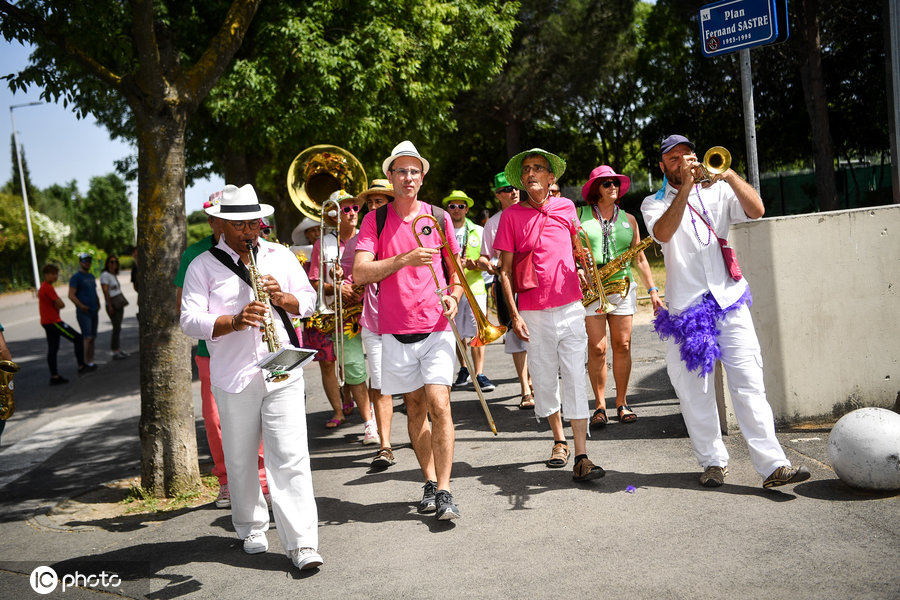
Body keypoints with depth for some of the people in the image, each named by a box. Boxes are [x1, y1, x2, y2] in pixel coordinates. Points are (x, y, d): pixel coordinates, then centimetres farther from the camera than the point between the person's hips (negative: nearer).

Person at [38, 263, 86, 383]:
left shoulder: (43, 287, 17)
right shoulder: (48, 288, -15)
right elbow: (61, 304, -20)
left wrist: (56, 306, -3)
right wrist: (58, 305, 0)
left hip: (46, 322, 10)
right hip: (53, 321, -10)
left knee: (52, 349, 10)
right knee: (77, 338, -5)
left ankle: (54, 376, 11)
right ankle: (81, 366, -4)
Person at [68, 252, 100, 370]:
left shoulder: (91, 276, 18)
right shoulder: (76, 277, -7)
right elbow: (71, 295, -14)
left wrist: (98, 304, 12)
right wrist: (81, 306, -22)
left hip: (94, 312, 8)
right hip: (83, 312, -8)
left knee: (92, 338, 9)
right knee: (87, 337, -11)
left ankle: (91, 362, 15)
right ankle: (87, 363, -8)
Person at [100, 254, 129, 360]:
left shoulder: (114, 275, 15)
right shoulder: (105, 275, -11)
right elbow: (105, 291, -16)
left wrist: (123, 302, 19)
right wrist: (110, 305, -20)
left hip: (119, 304, 8)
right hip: (112, 305, -8)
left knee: (118, 327, 11)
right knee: (116, 328, -8)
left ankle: (117, 349, 18)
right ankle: (115, 352, -5)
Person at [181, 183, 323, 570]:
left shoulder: (280, 256, 10)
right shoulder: (203, 266, 2)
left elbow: (308, 300, 12)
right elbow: (190, 320, -7)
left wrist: (282, 297, -9)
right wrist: (234, 322, -23)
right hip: (233, 377, 0)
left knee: (291, 458, -6)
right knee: (241, 460, 12)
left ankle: (302, 543, -3)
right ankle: (251, 528, 33)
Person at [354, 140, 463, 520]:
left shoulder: (438, 217, 6)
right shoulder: (376, 220, 2)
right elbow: (359, 273, -10)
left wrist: (454, 296, -5)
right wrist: (405, 259, -20)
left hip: (436, 327, 0)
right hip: (396, 330, 1)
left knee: (439, 405, -11)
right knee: (416, 407, 11)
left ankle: (444, 492, -4)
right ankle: (430, 483, 24)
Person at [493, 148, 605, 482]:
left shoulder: (566, 207, 5)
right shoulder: (511, 215, -1)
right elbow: (505, 270, -1)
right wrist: (514, 314, -6)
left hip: (569, 307, 1)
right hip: (532, 313, 0)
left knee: (575, 379, -4)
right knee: (544, 380, 9)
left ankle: (581, 456, -2)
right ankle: (559, 441, 29)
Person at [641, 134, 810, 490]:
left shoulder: (717, 191, 13)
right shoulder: (655, 204, 8)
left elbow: (757, 210, -3)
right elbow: (663, 233, -14)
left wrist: (730, 176, -14)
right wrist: (685, 188, -18)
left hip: (729, 303, 1)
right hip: (685, 309, -1)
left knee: (749, 383, -6)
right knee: (695, 391, 3)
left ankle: (772, 465, -5)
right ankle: (713, 461, 17)